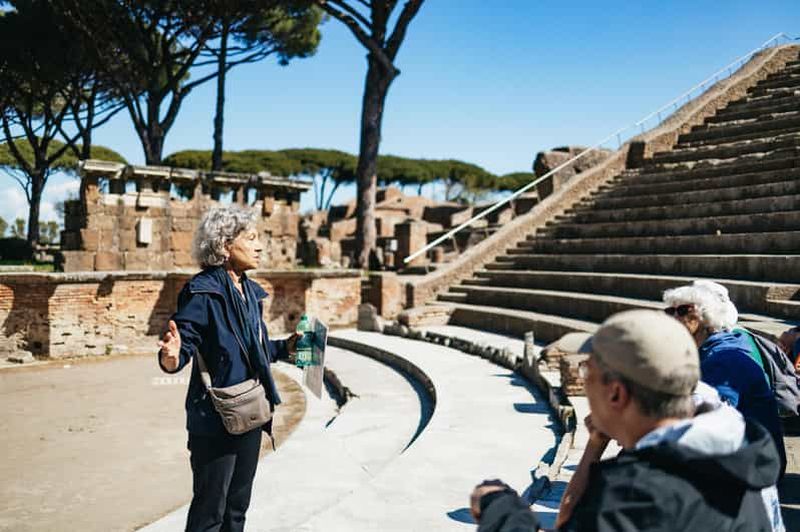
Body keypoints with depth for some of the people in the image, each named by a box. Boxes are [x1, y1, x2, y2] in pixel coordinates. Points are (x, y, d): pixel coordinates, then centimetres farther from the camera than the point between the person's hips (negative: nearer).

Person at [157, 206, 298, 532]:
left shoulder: (251, 292, 9)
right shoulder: (202, 291, -15)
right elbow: (185, 346, -22)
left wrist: (286, 347, 14)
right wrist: (171, 357, -42)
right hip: (215, 419, -8)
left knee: (238, 505, 20)